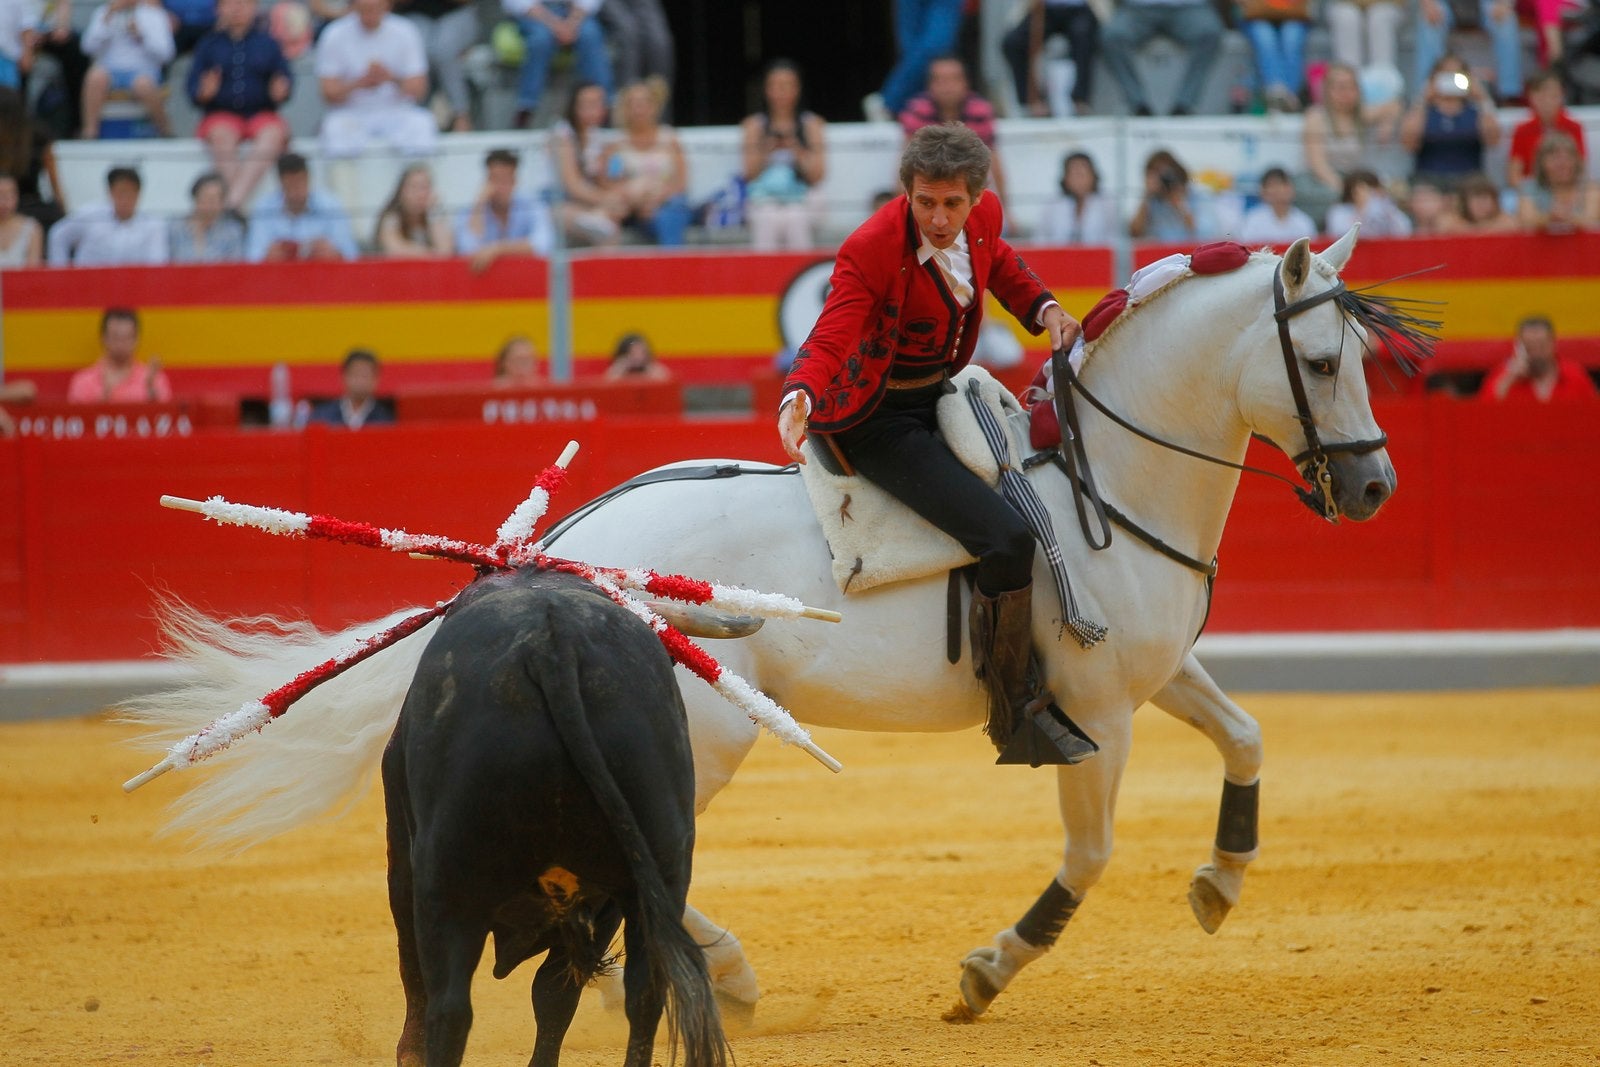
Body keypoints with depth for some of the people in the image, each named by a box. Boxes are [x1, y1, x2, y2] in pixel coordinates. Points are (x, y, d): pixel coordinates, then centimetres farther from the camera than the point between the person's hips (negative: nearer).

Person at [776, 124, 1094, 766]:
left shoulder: (983, 216, -5)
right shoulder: (871, 251, -26)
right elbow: (829, 340, -33)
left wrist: (1043, 310, 2)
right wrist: (799, 400, -52)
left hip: (939, 393, 8)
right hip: (877, 422, -8)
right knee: (1007, 538, -22)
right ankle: (1017, 714, -9)